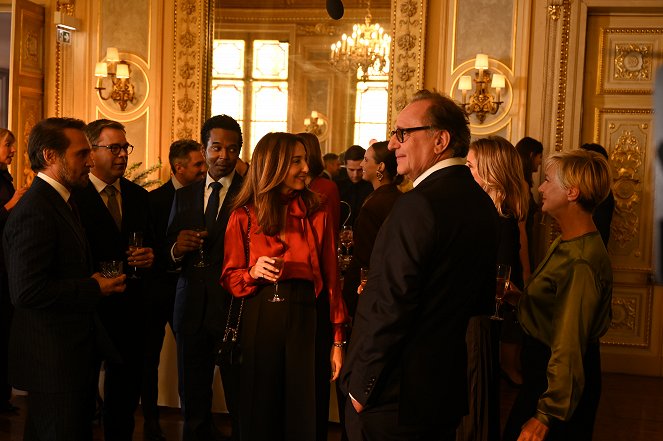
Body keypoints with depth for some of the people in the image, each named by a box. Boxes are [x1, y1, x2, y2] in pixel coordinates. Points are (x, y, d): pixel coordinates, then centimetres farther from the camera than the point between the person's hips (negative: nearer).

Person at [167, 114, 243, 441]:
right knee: (193, 406, 15)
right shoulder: (184, 196, 11)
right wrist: (177, 249, -11)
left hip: (234, 309, -4)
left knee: (241, 406, 4)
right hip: (192, 312, 4)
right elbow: (169, 252, 10)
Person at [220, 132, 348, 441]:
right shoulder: (244, 216, 0)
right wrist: (254, 272, -17)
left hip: (309, 321, 1)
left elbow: (331, 278, 2)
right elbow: (229, 277, 5)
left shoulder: (317, 214, 3)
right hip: (261, 321, 0)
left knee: (306, 416, 8)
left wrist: (337, 340, -1)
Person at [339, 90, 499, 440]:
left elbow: (391, 308, -23)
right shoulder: (482, 204, 6)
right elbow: (482, 301, 14)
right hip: (448, 389, 8)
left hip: (392, 399, -8)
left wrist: (361, 386, -14)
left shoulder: (418, 204, -21)